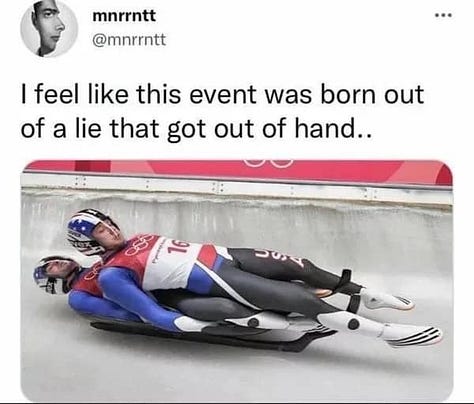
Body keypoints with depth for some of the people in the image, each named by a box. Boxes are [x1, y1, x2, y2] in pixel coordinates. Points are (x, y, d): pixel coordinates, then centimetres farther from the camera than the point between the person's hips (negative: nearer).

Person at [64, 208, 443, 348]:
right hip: (211, 280, -8)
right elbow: (153, 315, -15)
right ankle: (385, 331, -10)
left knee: (299, 266, 1)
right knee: (301, 299, -17)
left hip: (217, 253, 8)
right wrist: (201, 327, -21)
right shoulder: (111, 275, -7)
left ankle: (369, 295, 20)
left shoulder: (138, 240, 17)